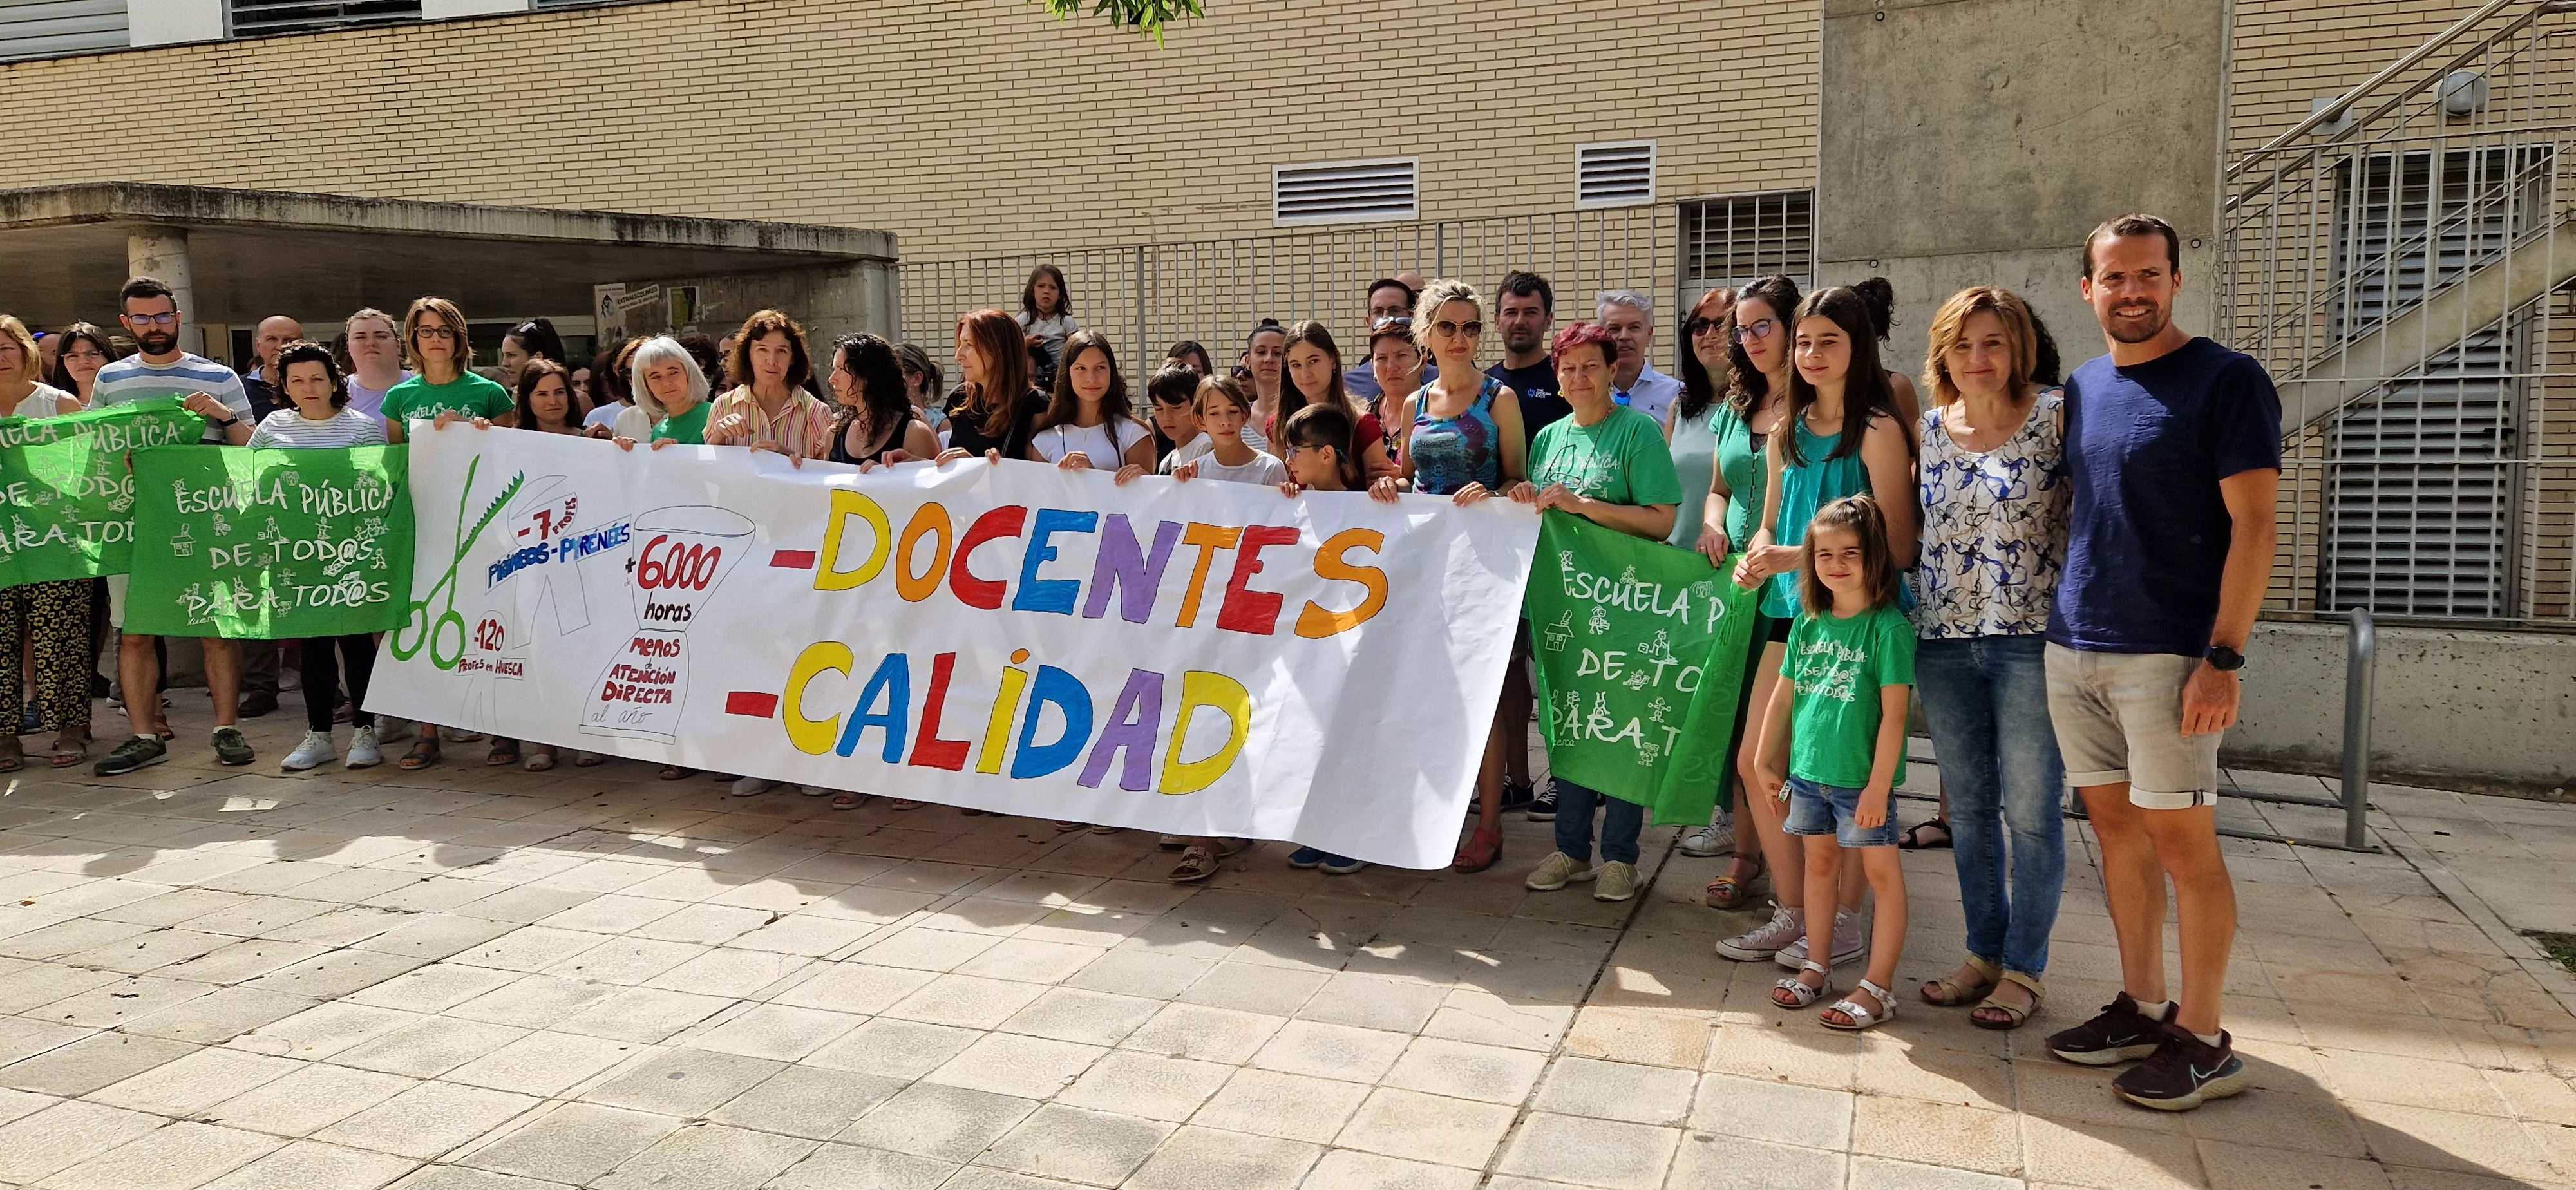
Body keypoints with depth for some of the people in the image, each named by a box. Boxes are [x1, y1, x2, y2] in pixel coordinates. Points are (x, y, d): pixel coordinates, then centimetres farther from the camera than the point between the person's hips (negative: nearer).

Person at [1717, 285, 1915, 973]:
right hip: (1790, 612, 7)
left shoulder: (1877, 431, -9)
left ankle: (1847, 921, 17)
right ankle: (1792, 913, 20)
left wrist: (1800, 557, -19)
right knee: (1758, 763, 6)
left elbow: (1897, 547, -13)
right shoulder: (1788, 432, 12)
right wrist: (1755, 559, -3)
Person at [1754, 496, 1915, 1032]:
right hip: (1809, 771, 6)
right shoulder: (1809, 624, 4)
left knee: (1882, 872, 1)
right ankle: (1816, 968, 29)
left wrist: (1878, 785, -18)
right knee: (1820, 863, 17)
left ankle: (1878, 988, 8)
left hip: (1862, 779, -6)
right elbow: (1783, 695, 12)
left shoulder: (1888, 627, -13)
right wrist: (1766, 760, 14)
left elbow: (1894, 713, -15)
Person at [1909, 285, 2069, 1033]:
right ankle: (1983, 952, 26)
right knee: (1967, 808, 12)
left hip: (2031, 640, -4)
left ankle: (2024, 967, 17)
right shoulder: (1927, 430, 8)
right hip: (1944, 642, 4)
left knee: (2031, 811, 3)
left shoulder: (2056, 417, -4)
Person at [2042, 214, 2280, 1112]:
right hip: (2073, 648, 6)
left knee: (2181, 841, -1)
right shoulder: (2081, 389, 13)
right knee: (2116, 828, 12)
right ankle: (2141, 1007, 23)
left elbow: (2252, 526, -11)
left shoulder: (2226, 382, -6)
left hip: (2167, 654, -6)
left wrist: (2224, 657, -17)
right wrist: (2061, 610, 13)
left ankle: (2203, 1042, 10)